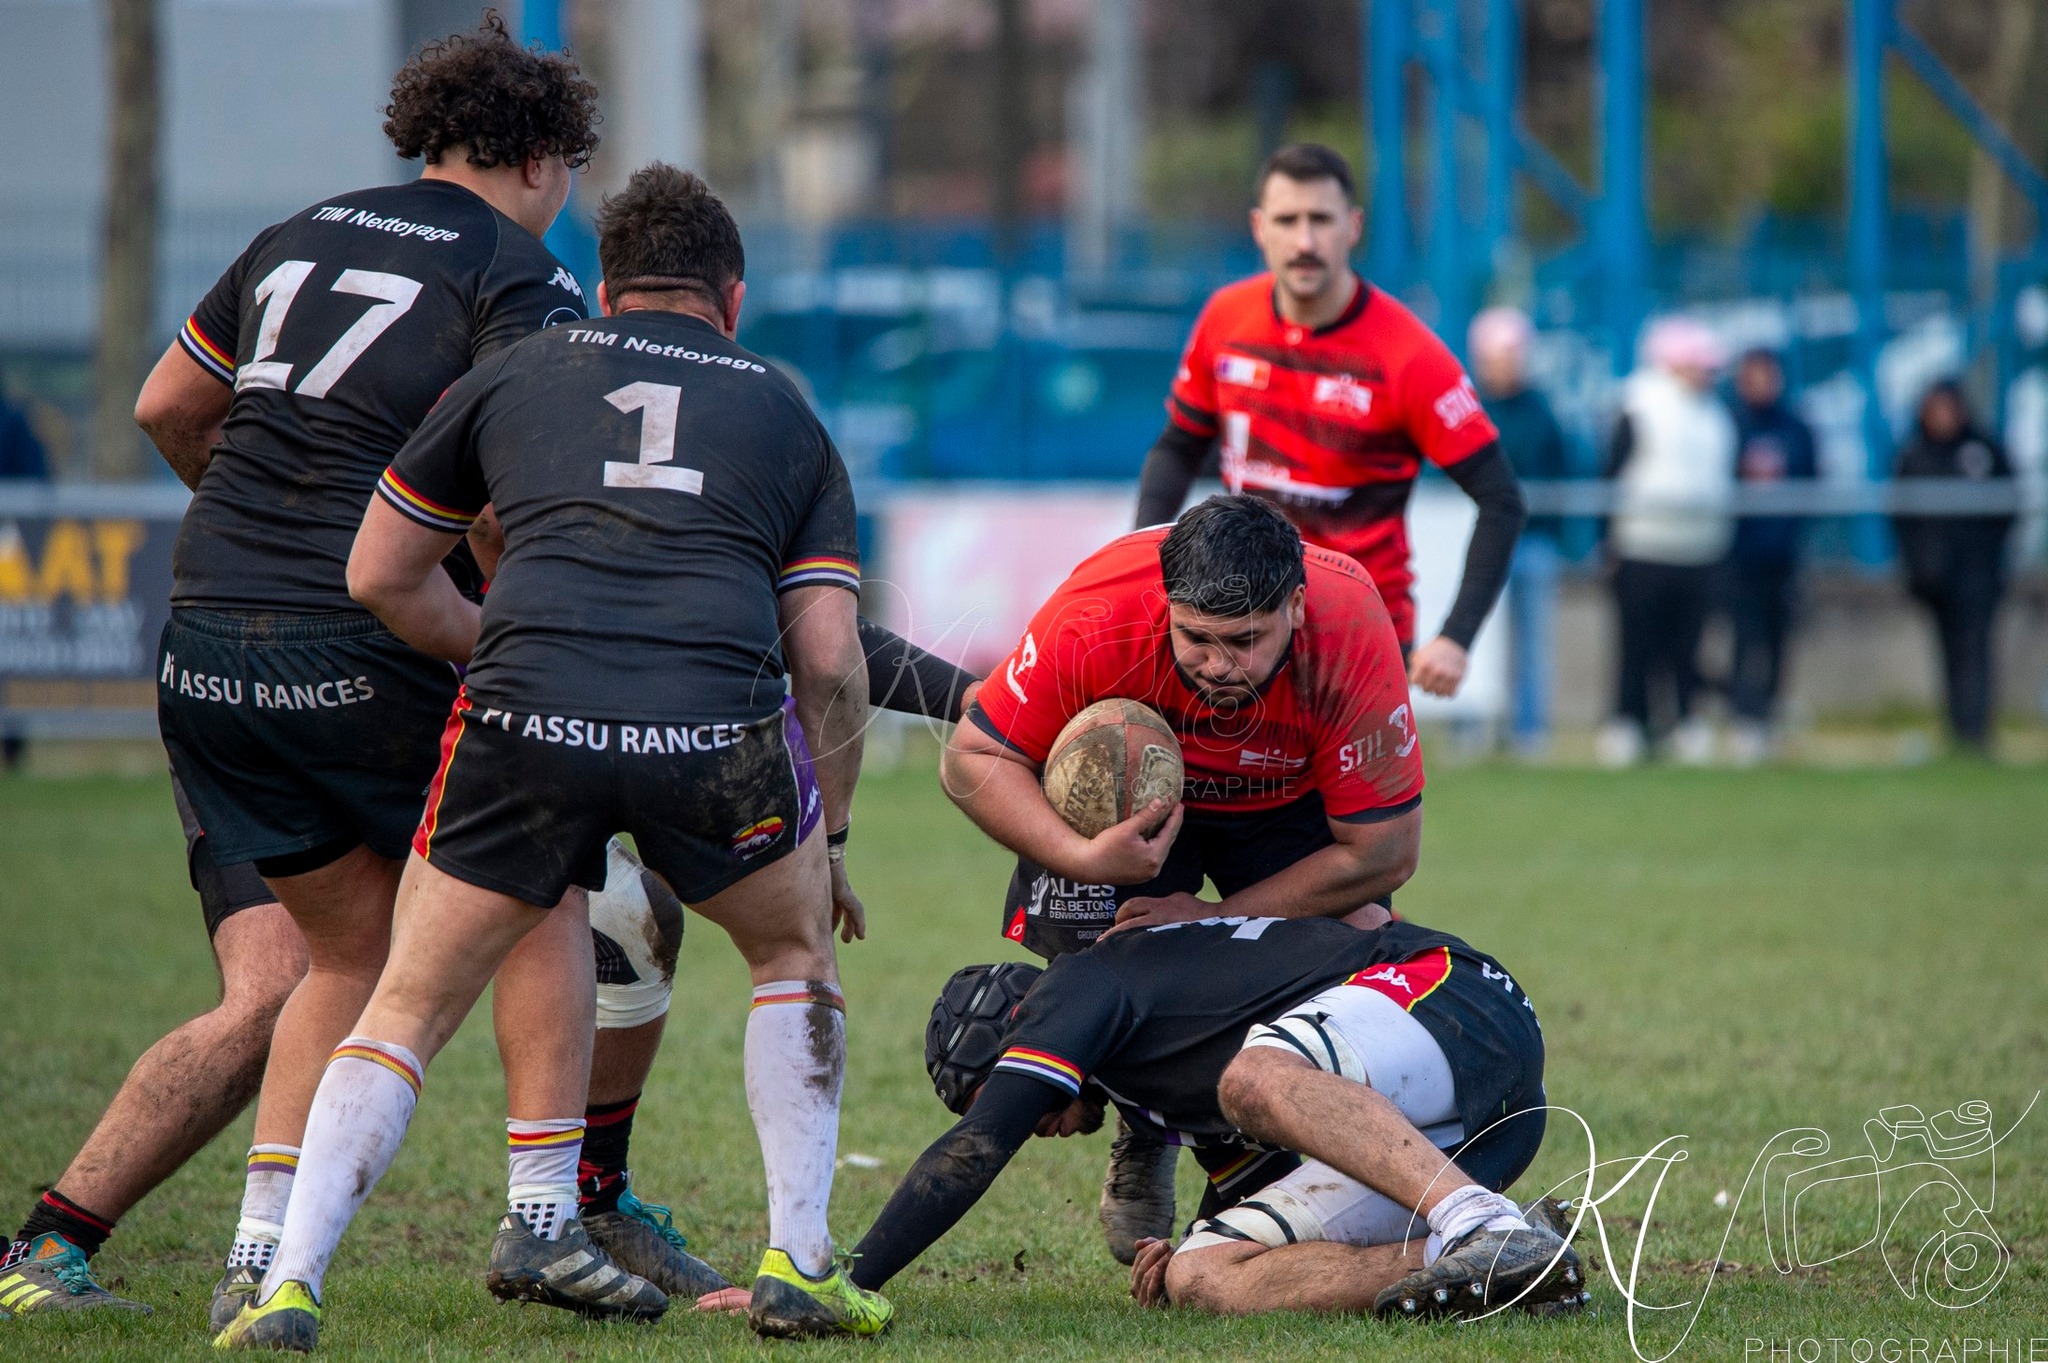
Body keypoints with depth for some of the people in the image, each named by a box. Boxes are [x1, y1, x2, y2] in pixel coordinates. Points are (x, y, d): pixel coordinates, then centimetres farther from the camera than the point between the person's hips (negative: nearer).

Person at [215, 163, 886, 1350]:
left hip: (525, 722, 0)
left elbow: (380, 576, 29)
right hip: (715, 726, 0)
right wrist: (829, 837, 28)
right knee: (798, 951, 29)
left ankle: (289, 1286, 1)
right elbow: (831, 661, 17)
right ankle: (799, 1265, 21)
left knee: (409, 1010, 16)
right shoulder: (786, 416, 25)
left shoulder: (515, 375, 24)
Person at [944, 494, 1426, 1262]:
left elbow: (1384, 852, -27)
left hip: (1290, 802, 0)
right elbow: (973, 759, -24)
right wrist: (1083, 857, -40)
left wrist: (1219, 920, -28)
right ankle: (1142, 1152, 7)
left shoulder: (1353, 637, -38)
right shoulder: (1097, 618, -38)